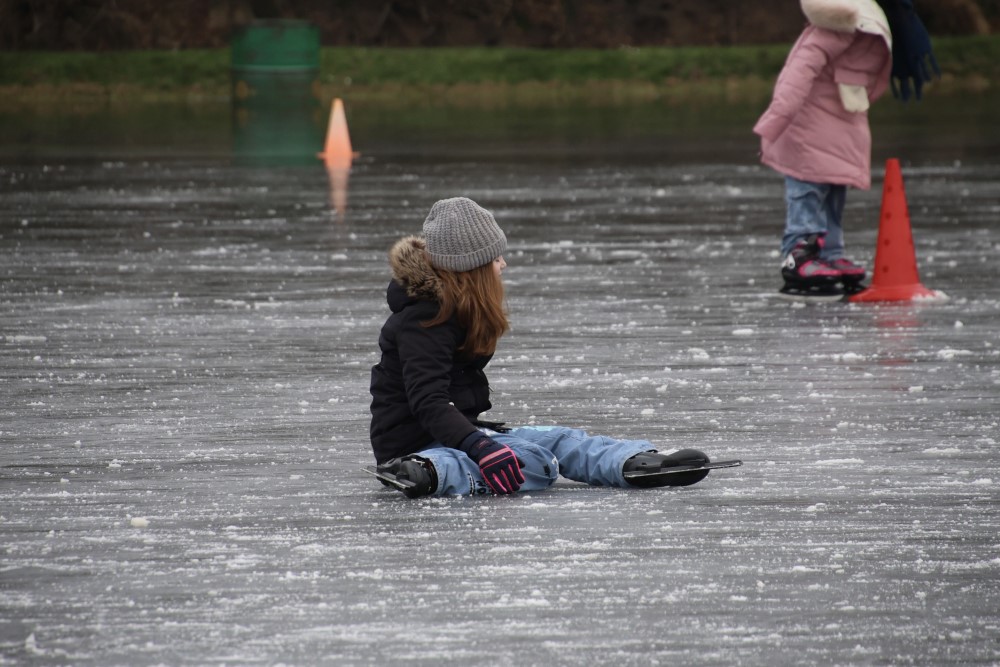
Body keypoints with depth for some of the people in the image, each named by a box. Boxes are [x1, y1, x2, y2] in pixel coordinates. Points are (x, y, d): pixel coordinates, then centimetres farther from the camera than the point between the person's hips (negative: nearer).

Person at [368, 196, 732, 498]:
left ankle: (639, 462, -29)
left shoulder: (454, 310, 15)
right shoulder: (423, 320, -20)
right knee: (534, 462, -32)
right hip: (413, 443, -11)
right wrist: (480, 447, -43)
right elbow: (428, 401, -31)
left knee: (559, 441, -4)